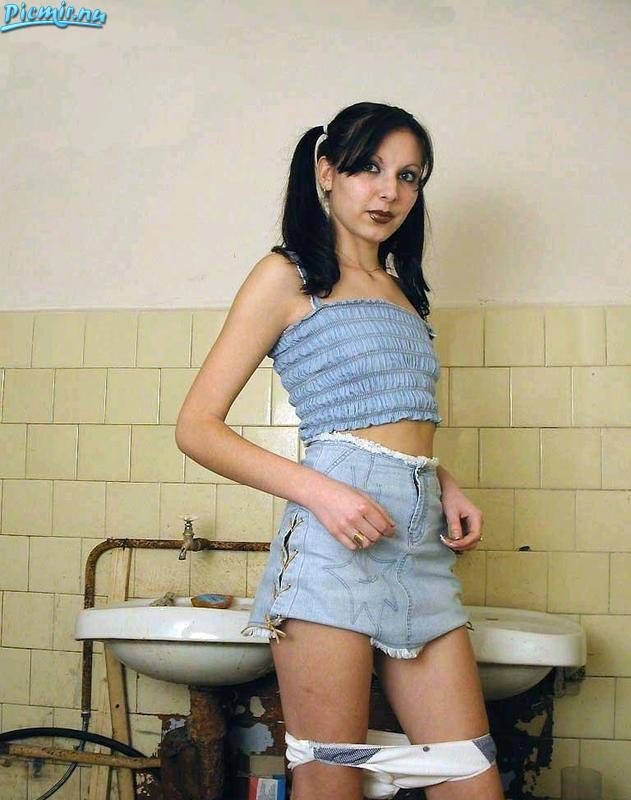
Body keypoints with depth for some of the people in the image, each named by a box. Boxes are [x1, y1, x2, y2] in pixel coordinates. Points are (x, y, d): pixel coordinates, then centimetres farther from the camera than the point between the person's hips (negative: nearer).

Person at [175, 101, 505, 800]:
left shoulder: (401, 287, 23)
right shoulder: (288, 276, 3)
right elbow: (197, 428, -4)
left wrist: (446, 486, 10)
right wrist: (316, 492, -16)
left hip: (424, 546, 6)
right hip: (335, 538, -6)